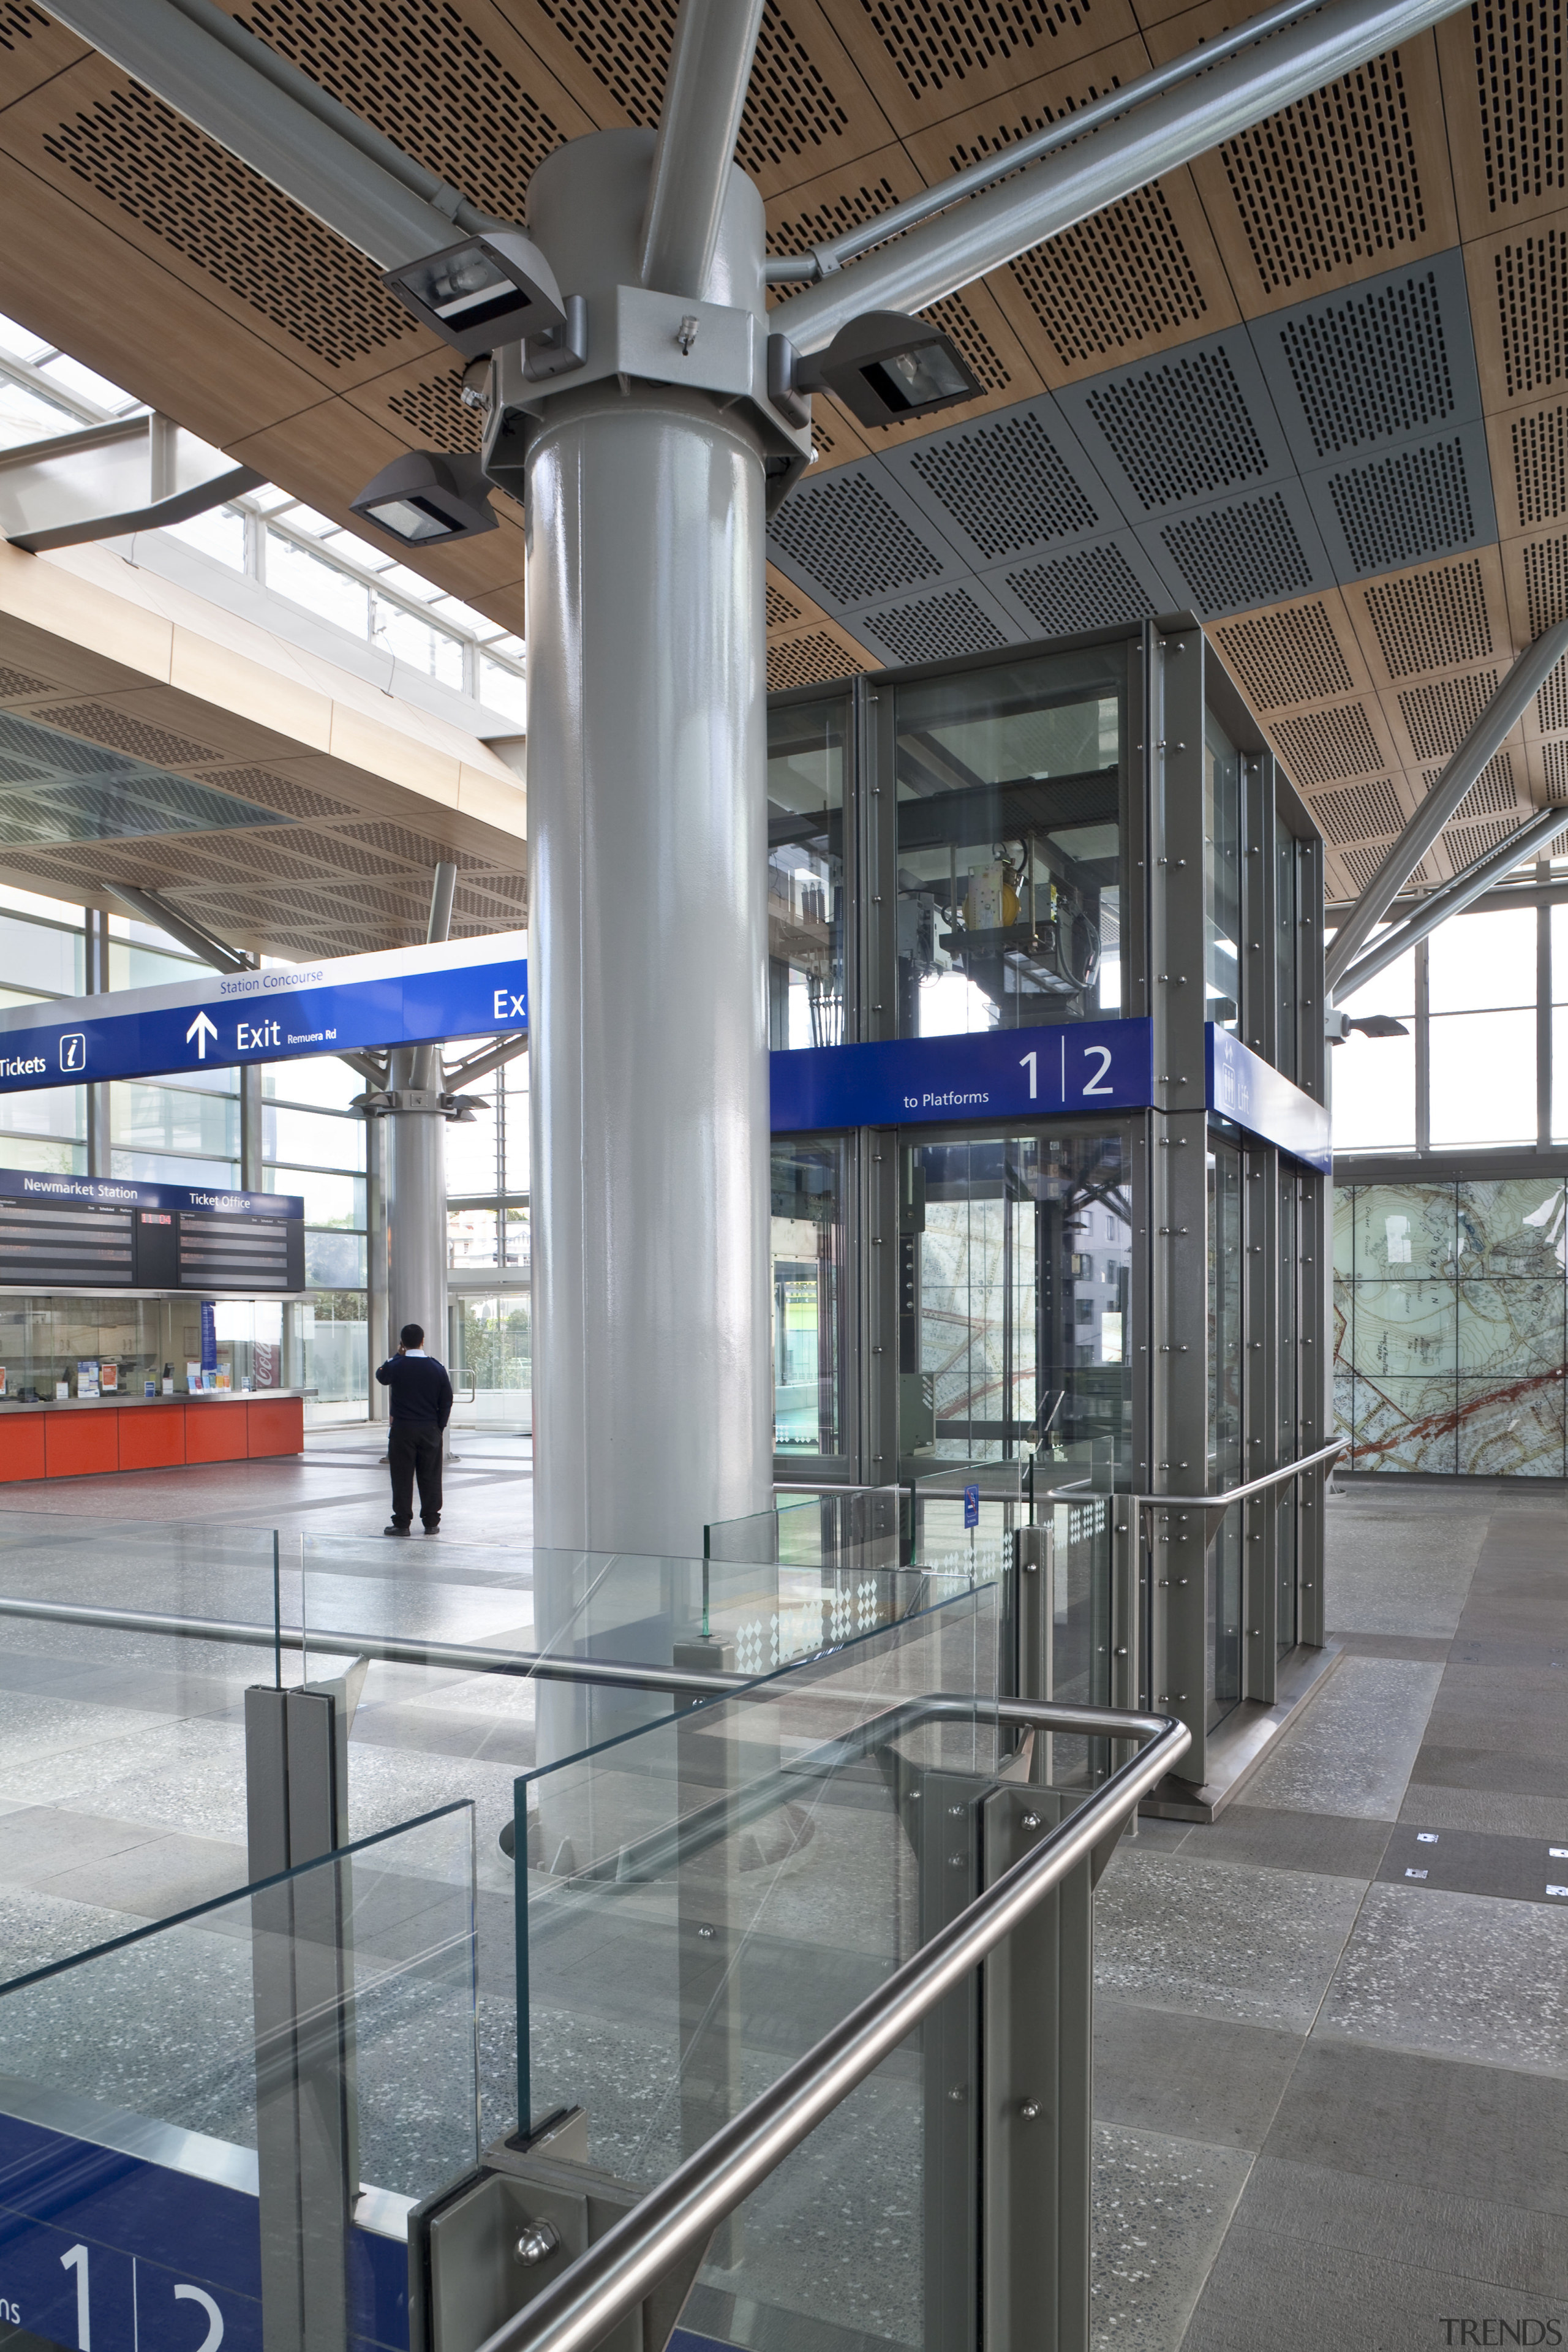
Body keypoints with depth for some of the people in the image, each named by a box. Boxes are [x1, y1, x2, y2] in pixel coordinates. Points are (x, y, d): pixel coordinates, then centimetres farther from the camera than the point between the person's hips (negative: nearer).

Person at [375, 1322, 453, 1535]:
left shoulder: (396, 1366, -9)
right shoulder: (437, 1368, -1)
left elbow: (381, 1376, 14)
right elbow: (447, 1399, 3)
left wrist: (398, 1355, 17)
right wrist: (440, 1426, 13)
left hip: (403, 1429, -2)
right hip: (430, 1429, 2)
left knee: (402, 1477, 3)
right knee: (430, 1476, 8)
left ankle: (402, 1523, 5)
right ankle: (431, 1522, 12)